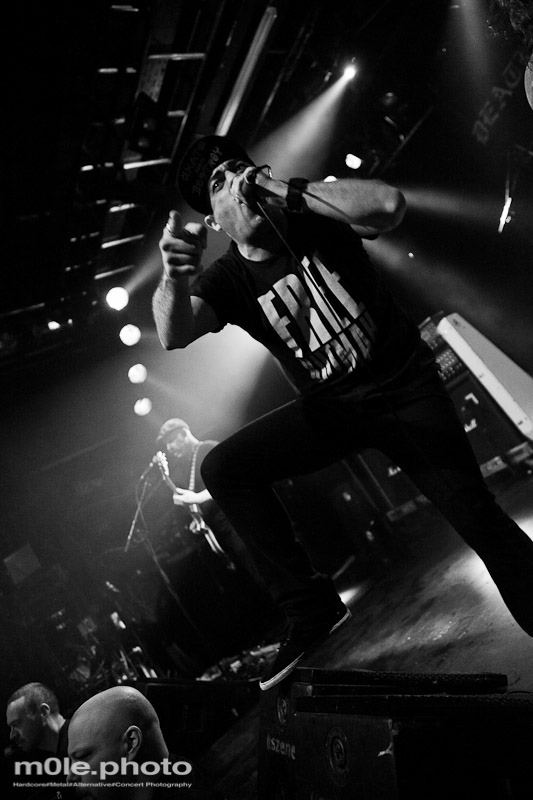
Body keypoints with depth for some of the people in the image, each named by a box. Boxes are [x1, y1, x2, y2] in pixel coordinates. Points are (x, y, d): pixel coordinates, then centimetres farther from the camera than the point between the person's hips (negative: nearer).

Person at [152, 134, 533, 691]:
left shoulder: (314, 218, -8)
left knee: (480, 523, -7)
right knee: (223, 469, -13)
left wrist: (286, 191, -29)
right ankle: (311, 608, -6)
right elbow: (173, 334, -23)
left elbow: (389, 205, -27)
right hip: (330, 410, 3)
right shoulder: (228, 280, -5)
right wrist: (174, 275, -44)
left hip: (406, 387, -2)